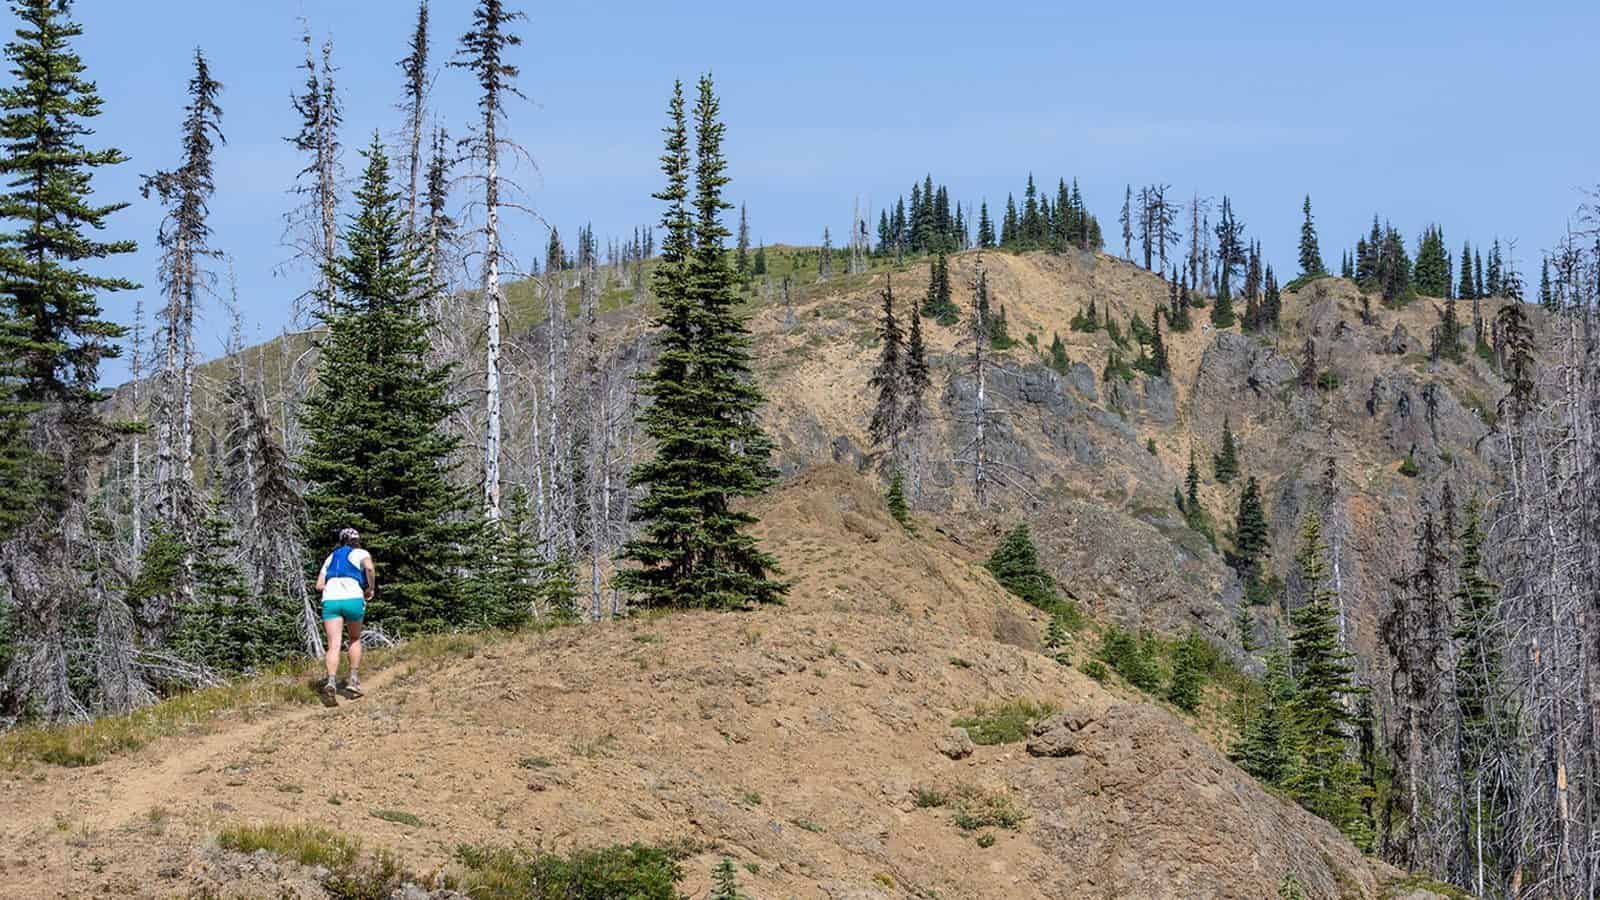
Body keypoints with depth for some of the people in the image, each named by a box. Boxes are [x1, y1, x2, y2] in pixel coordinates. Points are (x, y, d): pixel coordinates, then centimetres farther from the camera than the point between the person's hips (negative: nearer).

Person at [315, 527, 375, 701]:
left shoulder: (331, 557, 27)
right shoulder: (361, 553, 16)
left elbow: (319, 585, 19)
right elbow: (369, 567, -8)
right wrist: (370, 588, 5)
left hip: (330, 600, 2)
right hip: (353, 599, -2)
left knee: (334, 646, -7)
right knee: (355, 639, 22)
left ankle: (331, 682, -28)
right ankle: (354, 679, 16)